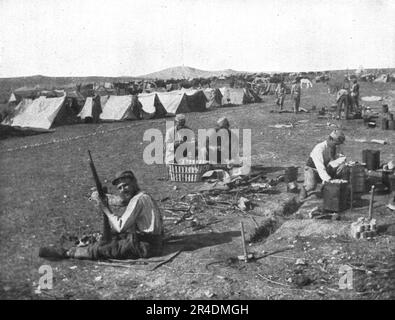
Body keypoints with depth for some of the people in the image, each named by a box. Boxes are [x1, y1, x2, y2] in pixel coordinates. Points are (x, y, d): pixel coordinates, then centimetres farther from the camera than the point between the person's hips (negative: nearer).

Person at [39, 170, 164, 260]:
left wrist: (105, 209, -8)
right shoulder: (139, 196, 13)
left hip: (146, 246, -9)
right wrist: (98, 197, 0)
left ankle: (66, 253, 5)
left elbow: (120, 227, -17)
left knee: (100, 248, -6)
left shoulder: (137, 199, -17)